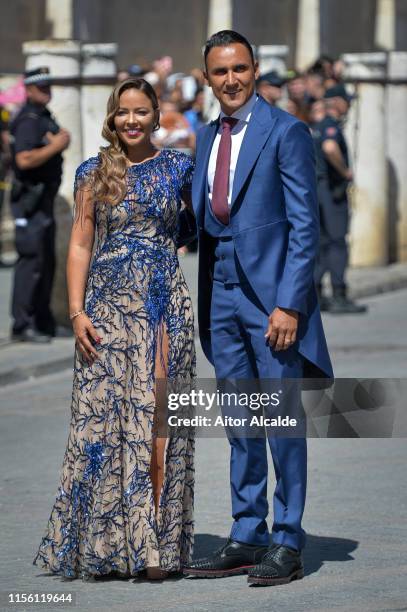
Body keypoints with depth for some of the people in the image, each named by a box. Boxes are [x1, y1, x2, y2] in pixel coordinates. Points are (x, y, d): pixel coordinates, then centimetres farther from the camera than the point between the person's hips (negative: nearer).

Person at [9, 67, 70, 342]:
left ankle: (43, 321, 23)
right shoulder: (29, 120, -15)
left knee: (47, 261, 15)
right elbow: (24, 159, -27)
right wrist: (55, 146, -20)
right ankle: (23, 326, -9)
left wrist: (61, 141, 12)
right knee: (32, 259, -11)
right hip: (31, 198, -10)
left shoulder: (44, 116, 16)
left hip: (44, 197, 10)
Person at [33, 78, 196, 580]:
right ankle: (103, 544, 4)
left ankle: (156, 544, 0)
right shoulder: (94, 173, 6)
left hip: (164, 303, 0)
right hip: (108, 303, 0)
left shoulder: (177, 168, 7)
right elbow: (79, 245, 4)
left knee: (157, 416, -3)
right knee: (104, 417, -3)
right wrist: (77, 311, -4)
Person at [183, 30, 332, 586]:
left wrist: (289, 303, -17)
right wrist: (201, 301, 10)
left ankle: (288, 545, 5)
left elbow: (304, 224, -11)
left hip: (272, 293, -7)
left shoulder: (285, 132, -7)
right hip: (222, 293, 7)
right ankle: (248, 538, 18)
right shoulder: (207, 138, 14)